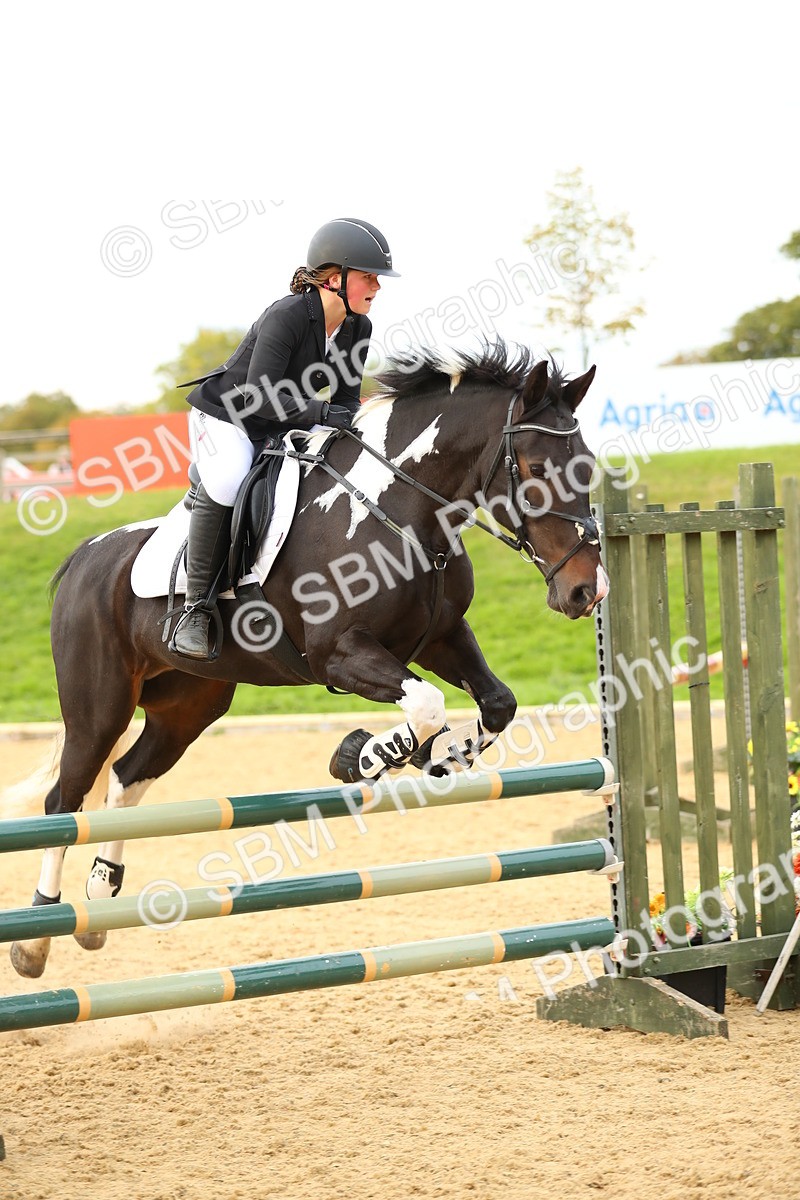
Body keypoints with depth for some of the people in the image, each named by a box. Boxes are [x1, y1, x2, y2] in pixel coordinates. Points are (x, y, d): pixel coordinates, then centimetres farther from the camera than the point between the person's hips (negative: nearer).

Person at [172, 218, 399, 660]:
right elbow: (259, 397, -33)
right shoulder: (286, 316, -27)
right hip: (226, 414, -8)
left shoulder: (358, 328, -5)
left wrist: (348, 427, -20)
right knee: (227, 483, -36)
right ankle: (195, 607, -26)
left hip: (283, 425, 8)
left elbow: (346, 397, 3)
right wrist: (324, 415, -41)